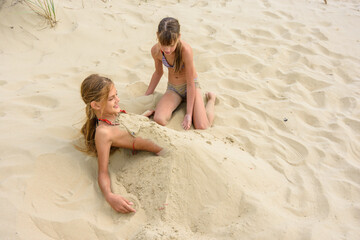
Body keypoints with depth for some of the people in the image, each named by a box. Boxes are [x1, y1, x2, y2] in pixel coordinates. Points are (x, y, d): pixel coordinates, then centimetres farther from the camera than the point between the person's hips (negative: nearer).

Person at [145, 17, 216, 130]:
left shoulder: (185, 50, -30)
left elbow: (190, 84, -23)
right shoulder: (155, 50, -15)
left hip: (191, 86, -3)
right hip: (173, 88, 3)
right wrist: (146, 97, 11)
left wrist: (188, 114, -21)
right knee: (159, 119, -25)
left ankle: (211, 98, 12)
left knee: (201, 126, -21)